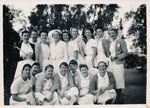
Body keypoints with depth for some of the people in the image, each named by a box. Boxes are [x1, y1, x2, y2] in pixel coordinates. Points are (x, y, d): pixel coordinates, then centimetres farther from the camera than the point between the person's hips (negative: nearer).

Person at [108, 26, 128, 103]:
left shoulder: (121, 41, -6)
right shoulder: (111, 43, 15)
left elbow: (125, 53, -10)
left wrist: (116, 57, -18)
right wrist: (110, 57, 7)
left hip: (118, 64, -6)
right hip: (111, 64, 6)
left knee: (118, 81, -2)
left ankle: (118, 99, 5)